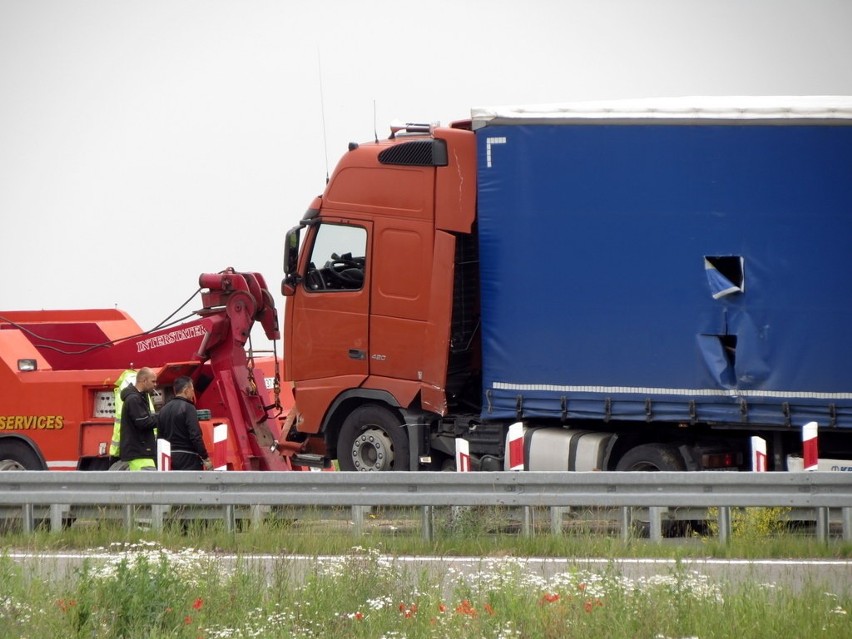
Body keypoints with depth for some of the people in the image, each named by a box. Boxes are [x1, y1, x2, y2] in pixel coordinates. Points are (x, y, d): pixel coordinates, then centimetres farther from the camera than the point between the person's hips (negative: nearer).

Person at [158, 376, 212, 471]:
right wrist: (206, 458, -13)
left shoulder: (164, 410, 12)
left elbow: (160, 436, 14)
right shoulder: (188, 408, -11)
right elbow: (195, 436, -18)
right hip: (188, 458, -7)